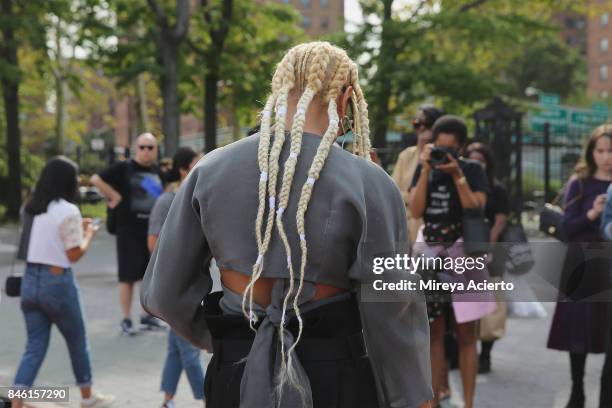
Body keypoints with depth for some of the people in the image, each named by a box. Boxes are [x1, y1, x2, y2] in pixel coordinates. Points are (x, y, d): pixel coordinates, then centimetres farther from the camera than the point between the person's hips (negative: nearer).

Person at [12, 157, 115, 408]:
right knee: (78, 342, 14)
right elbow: (74, 254, -11)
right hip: (57, 282, -6)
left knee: (34, 347, 8)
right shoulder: (68, 211, -14)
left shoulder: (35, 209, 8)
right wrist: (89, 234, 5)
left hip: (30, 280, 6)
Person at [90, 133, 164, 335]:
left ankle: (148, 315, 24)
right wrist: (114, 196, -12)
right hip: (129, 232, -5)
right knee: (128, 276, 0)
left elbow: (163, 194, 25)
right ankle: (126, 320, 8)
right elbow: (96, 179, -12)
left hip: (153, 231, 6)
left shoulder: (157, 171, 11)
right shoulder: (124, 168, -6)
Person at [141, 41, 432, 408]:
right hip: (337, 379, -2)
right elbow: (392, 312, -11)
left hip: (238, 376, 2)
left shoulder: (210, 171, -4)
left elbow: (166, 292, 3)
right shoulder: (368, 183, -13)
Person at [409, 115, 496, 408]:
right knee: (434, 333, 5)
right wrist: (426, 170, -12)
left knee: (465, 334, 0)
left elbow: (477, 210, -12)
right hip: (429, 254, 2)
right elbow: (415, 211, -6)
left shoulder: (473, 170, 0)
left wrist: (457, 176, -18)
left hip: (463, 255, -2)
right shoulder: (424, 169, 6)